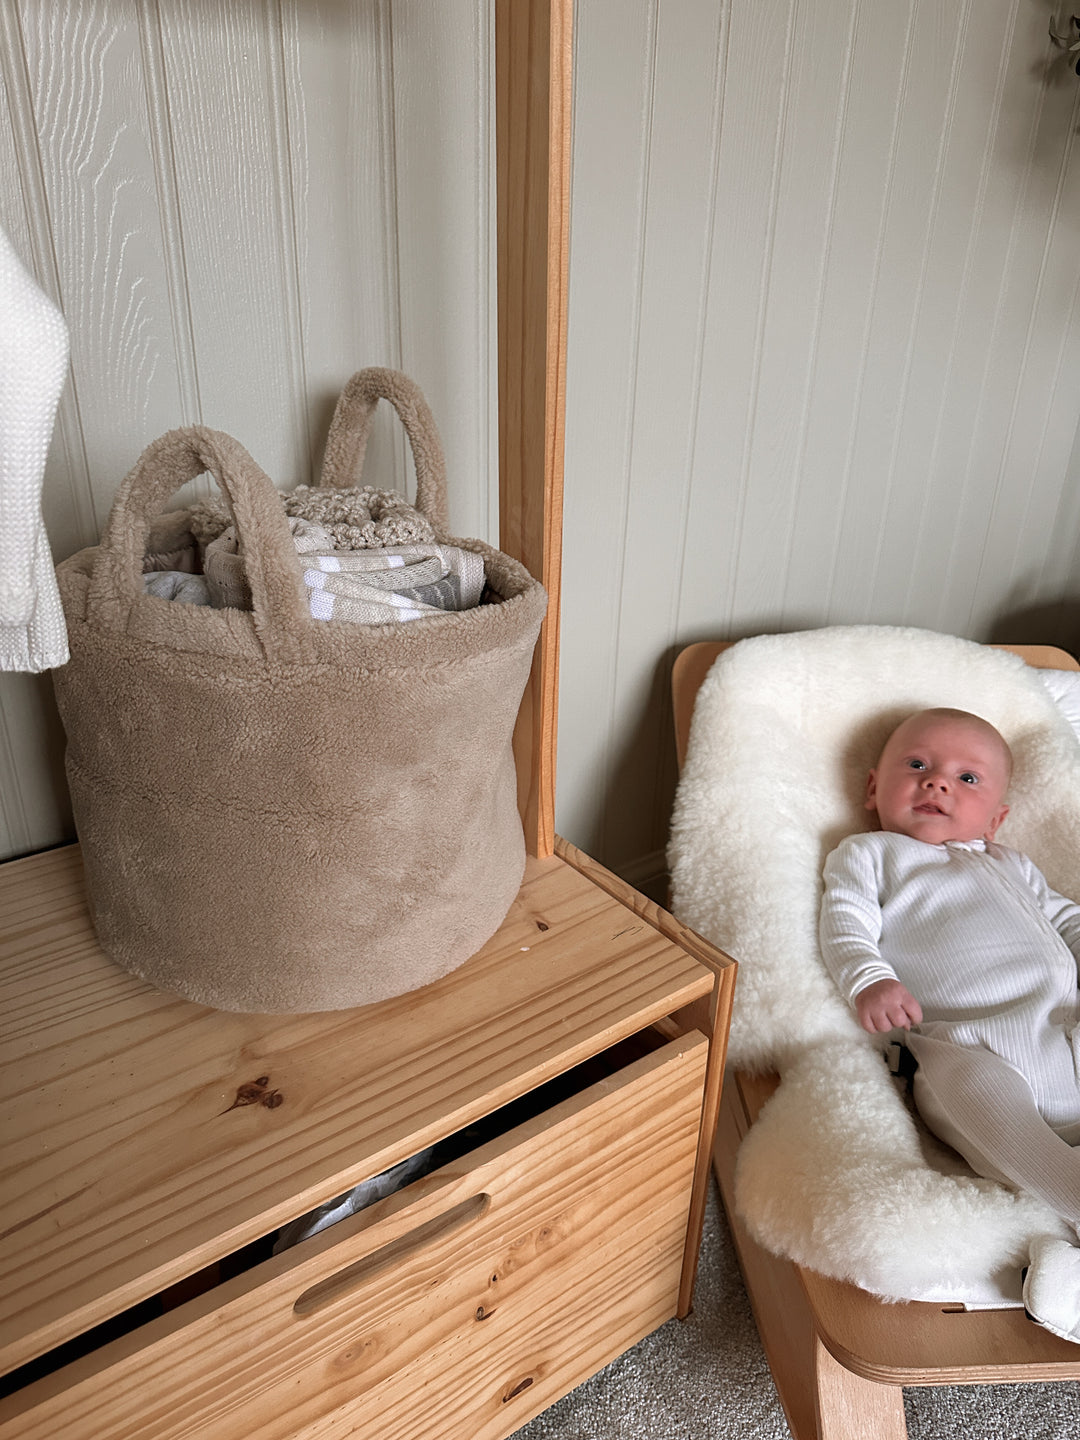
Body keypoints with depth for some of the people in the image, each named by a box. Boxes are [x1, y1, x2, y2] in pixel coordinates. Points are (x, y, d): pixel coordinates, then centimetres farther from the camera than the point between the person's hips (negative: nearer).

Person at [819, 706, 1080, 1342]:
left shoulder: (1012, 866, 36)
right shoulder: (867, 853, 20)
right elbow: (846, 926, 5)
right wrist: (869, 980, -16)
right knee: (981, 1094, -36)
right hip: (963, 1044, -5)